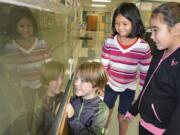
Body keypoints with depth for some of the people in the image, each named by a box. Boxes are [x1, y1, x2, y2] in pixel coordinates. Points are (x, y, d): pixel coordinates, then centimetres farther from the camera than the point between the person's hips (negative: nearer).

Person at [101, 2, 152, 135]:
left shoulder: (143, 47, -21)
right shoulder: (109, 42, -17)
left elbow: (145, 73, -11)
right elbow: (103, 66, -6)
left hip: (128, 88, -2)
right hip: (110, 84, 2)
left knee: (122, 117, 17)